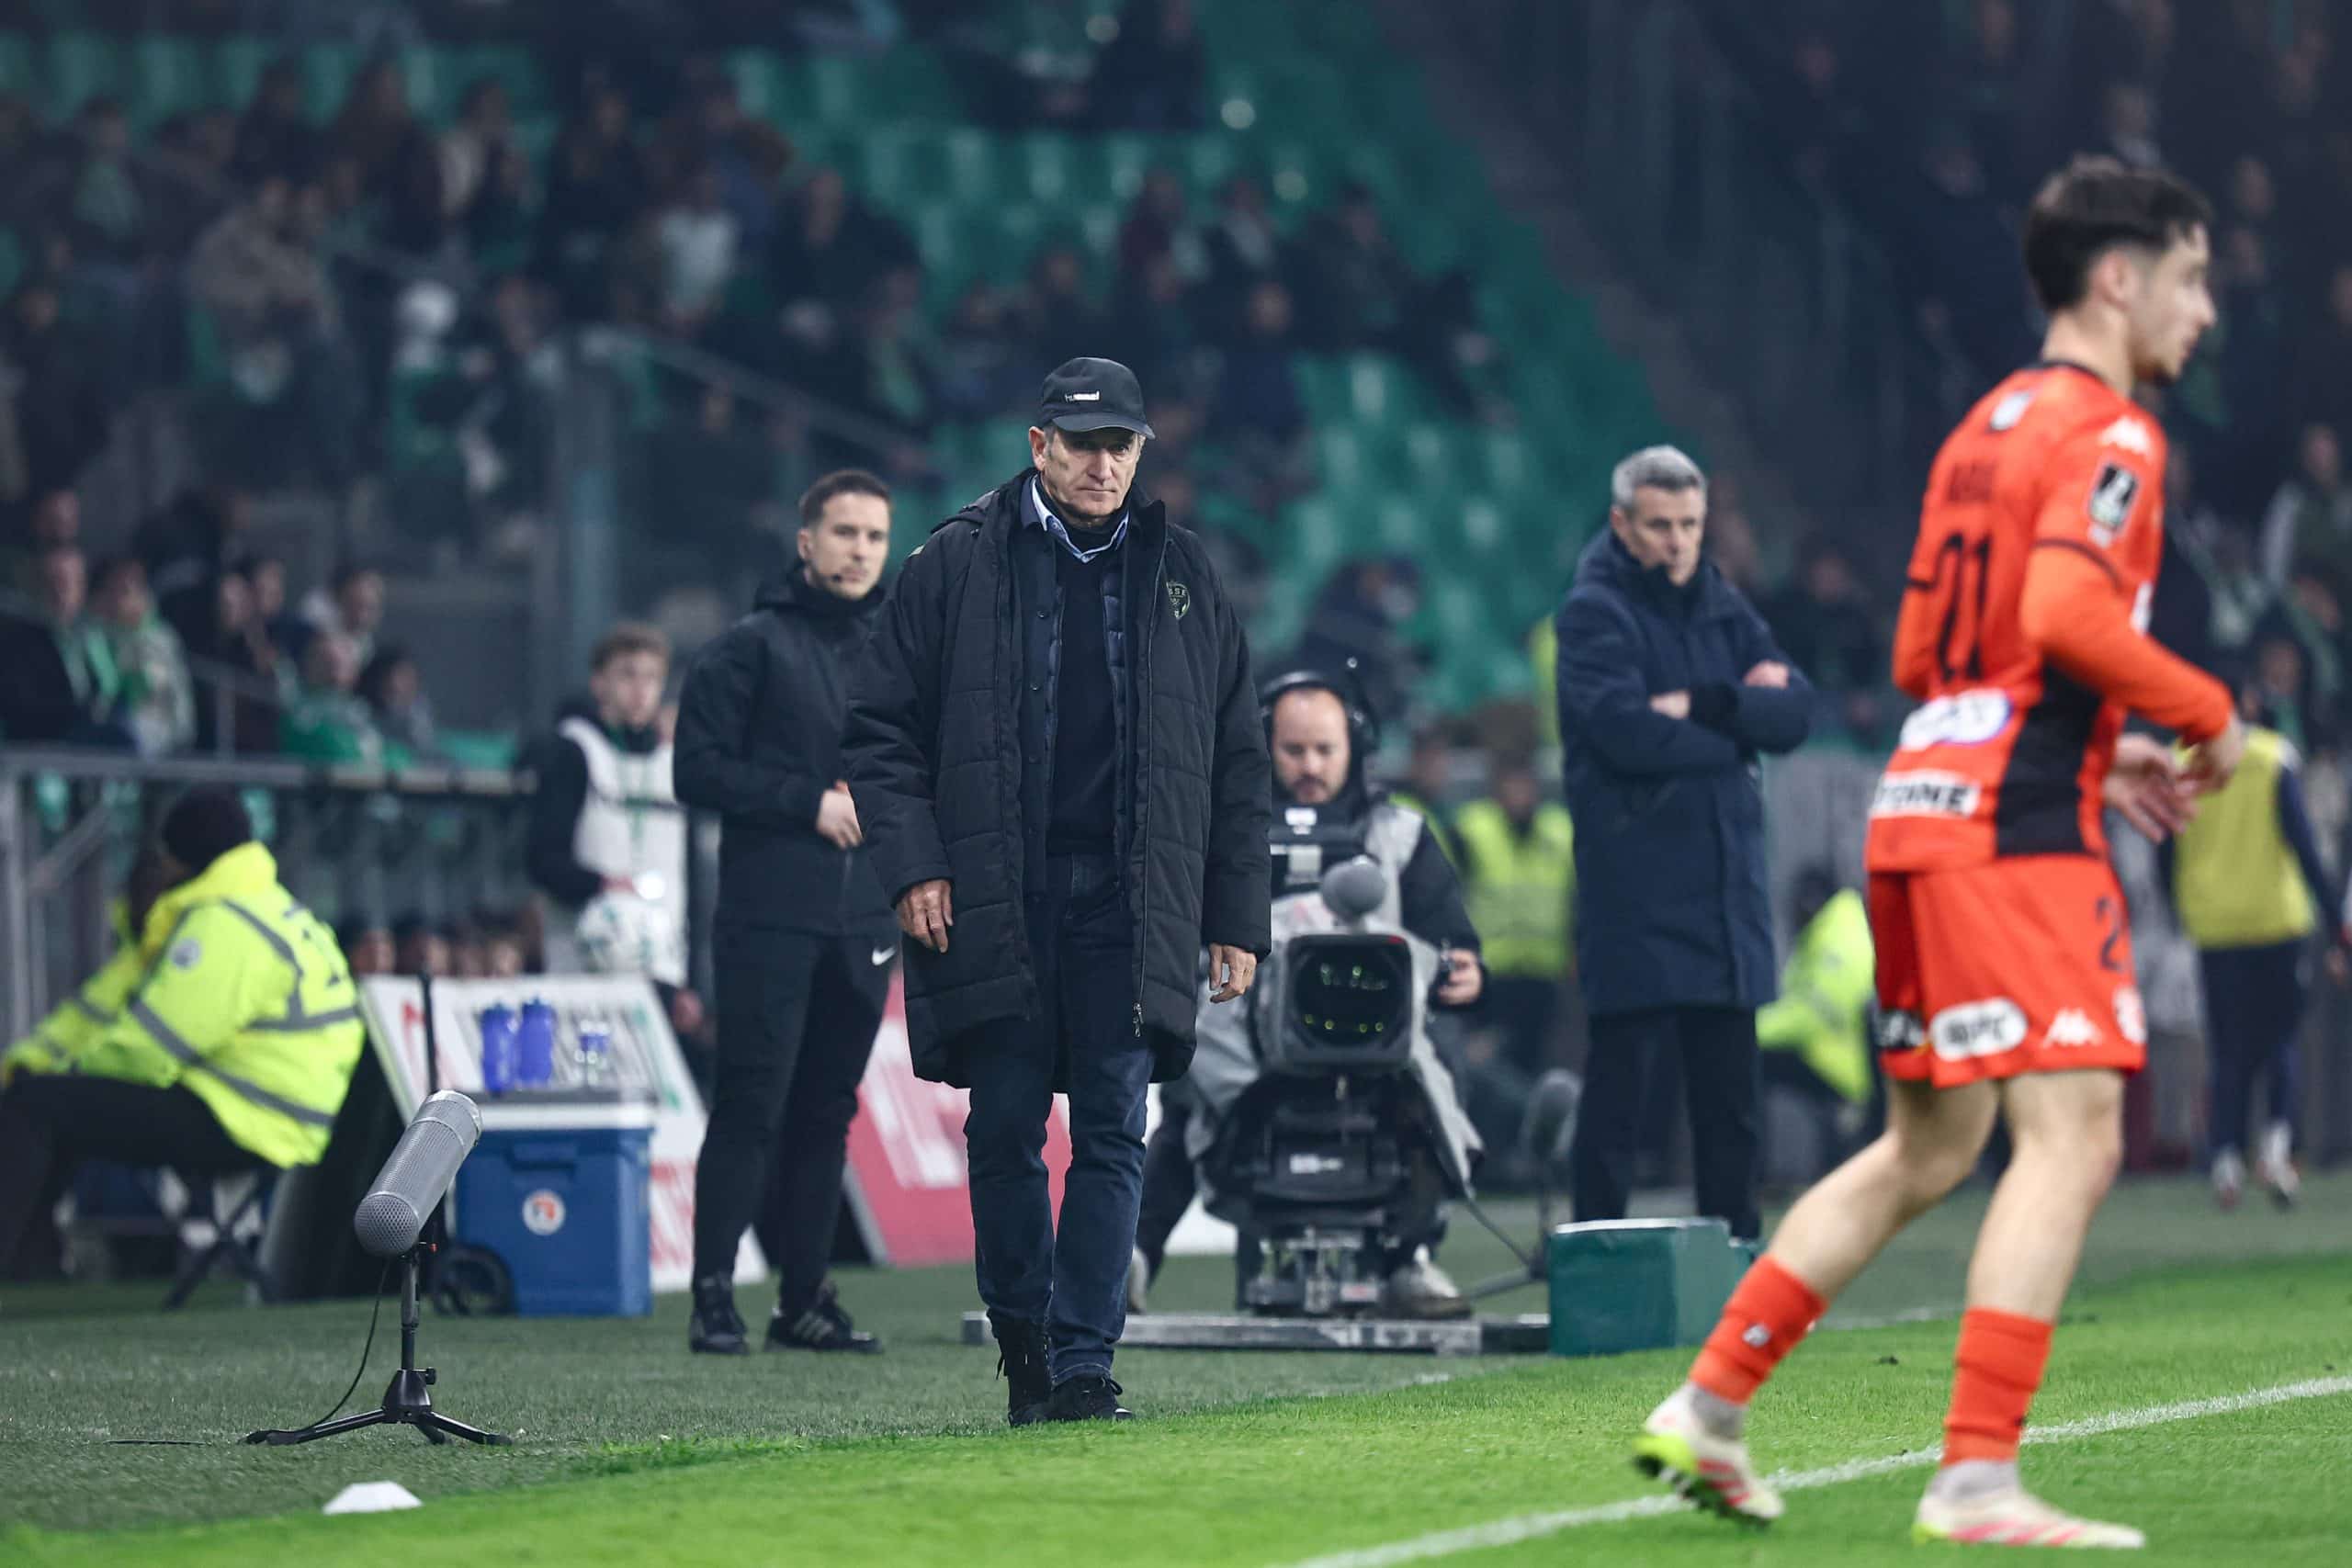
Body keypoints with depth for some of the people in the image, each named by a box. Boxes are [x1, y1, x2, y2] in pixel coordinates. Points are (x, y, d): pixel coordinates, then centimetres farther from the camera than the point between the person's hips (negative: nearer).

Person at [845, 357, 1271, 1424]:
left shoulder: (1181, 575, 11)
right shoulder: (957, 565, 4)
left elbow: (1236, 760, 13)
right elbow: (882, 728, 5)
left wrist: (1237, 919, 8)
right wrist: (911, 865, -7)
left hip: (1132, 901, 1)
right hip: (994, 898, -1)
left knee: (1112, 1133, -4)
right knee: (1004, 1130, 1)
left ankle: (1084, 1362, -2)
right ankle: (1023, 1346, 16)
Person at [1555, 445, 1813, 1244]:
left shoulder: (1723, 606, 14)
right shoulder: (1593, 614, -5)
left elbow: (1794, 711, 4)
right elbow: (1627, 731, -19)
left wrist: (1704, 705, -12)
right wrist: (1741, 719, -6)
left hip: (1726, 879, 6)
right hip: (1634, 895, -6)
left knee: (1730, 1088, 10)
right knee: (1619, 1075, -5)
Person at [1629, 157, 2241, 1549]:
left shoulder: (1988, 427, 21)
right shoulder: (2109, 434, -7)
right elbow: (2067, 612, -24)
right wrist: (2206, 714, -11)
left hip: (1926, 805, 10)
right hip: (2018, 825, -10)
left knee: (1928, 1150, 18)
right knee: (2073, 1139, -13)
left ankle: (1708, 1410, 19)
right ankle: (1977, 1479, -20)